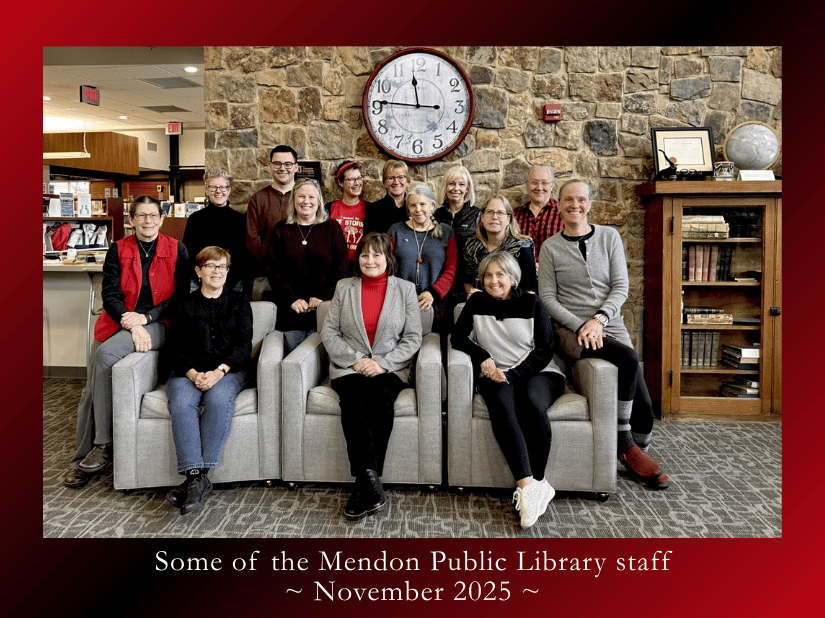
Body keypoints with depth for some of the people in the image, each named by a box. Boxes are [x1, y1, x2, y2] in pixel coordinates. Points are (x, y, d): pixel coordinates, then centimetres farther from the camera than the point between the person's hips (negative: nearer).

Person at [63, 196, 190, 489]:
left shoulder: (177, 250, 5)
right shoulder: (118, 250, 10)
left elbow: (182, 297, 1)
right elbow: (109, 294, 1)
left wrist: (145, 317, -11)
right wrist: (130, 323, -16)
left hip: (156, 324, -3)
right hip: (118, 321, 4)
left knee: (105, 354, -29)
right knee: (90, 392, -10)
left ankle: (103, 446, -19)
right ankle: (83, 459, 5)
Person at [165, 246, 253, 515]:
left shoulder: (239, 301, 14)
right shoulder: (185, 306, 15)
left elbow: (244, 344, 2)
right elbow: (177, 351, 7)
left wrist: (219, 371, -15)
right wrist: (193, 373, -15)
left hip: (230, 369, -1)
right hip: (189, 371, 1)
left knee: (219, 399, -34)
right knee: (181, 403, -32)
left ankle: (196, 477, -33)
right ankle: (196, 477, -37)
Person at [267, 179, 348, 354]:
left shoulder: (331, 227, 6)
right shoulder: (281, 229, 8)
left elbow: (342, 267, 2)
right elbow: (274, 269, 4)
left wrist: (323, 297, -9)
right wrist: (292, 299, -8)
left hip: (323, 309, -1)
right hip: (291, 310, 1)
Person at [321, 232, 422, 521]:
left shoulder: (405, 289, 10)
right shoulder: (344, 288, 13)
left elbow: (413, 337, 5)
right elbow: (329, 332, 7)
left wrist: (382, 363, -9)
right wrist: (355, 359, -8)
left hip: (390, 368, -1)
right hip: (349, 366, 1)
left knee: (381, 399, -32)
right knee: (353, 399, -32)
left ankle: (363, 489, -28)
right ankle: (371, 483, -35)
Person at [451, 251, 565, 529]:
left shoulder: (532, 304, 3)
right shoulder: (476, 303, 11)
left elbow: (544, 351, -2)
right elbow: (459, 337, 10)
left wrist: (511, 375, -14)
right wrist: (482, 358, -9)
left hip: (538, 373, -1)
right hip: (496, 375, 1)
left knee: (531, 401, -36)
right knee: (501, 403, -34)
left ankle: (534, 483, -26)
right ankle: (530, 485, -40)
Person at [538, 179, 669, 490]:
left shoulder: (609, 237, 9)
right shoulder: (550, 247, 4)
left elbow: (621, 286, 3)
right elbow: (547, 298, 0)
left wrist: (598, 318, -13)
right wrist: (580, 326, -13)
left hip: (610, 326, 3)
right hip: (572, 330, -3)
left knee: (643, 403, -12)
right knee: (629, 359, -30)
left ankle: (638, 453, 19)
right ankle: (626, 443, -13)